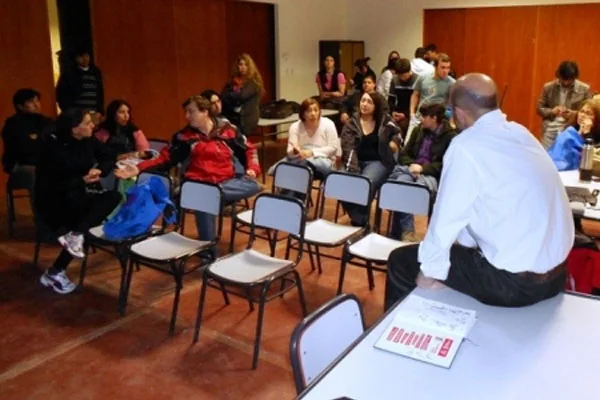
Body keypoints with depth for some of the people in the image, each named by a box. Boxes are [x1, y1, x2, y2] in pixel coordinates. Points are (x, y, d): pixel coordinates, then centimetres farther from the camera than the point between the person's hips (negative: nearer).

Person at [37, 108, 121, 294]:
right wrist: (82, 180, -25)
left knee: (113, 197, -17)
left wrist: (99, 170, -13)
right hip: (53, 202, -6)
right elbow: (50, 186, -22)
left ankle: (75, 233, -28)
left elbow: (110, 157, 8)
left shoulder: (88, 141, -4)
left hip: (82, 194, 6)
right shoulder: (53, 147, -20)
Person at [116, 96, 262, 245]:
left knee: (253, 185, -26)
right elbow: (165, 158, 5)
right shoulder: (184, 136, 10)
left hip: (226, 183, 1)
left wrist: (252, 168, -2)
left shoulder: (228, 130, 9)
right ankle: (209, 254, -20)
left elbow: (249, 149, 18)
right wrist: (138, 168, -8)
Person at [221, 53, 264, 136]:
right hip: (231, 117, 5)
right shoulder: (232, 81, 16)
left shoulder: (254, 81, 0)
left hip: (246, 119, -4)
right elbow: (223, 97, 7)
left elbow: (242, 96, -13)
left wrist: (230, 96, 4)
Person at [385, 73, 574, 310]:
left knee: (401, 261, 7)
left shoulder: (467, 146, -18)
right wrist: (464, 241, 19)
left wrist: (430, 271, -1)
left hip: (513, 281, -8)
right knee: (458, 250, 31)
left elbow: (446, 218, -14)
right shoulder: (520, 133, 6)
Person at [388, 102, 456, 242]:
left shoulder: (450, 136, -1)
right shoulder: (418, 130, 16)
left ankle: (399, 233, -27)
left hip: (431, 175, -5)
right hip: (410, 169, 5)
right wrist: (412, 165, -6)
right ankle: (406, 231, -33)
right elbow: (403, 154, 17)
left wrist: (423, 168, -17)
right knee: (401, 182, -34)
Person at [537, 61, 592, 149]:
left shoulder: (585, 89, 1)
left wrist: (574, 114, -14)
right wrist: (551, 111, -11)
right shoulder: (548, 87, 5)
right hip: (550, 131, 2)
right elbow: (539, 108, 10)